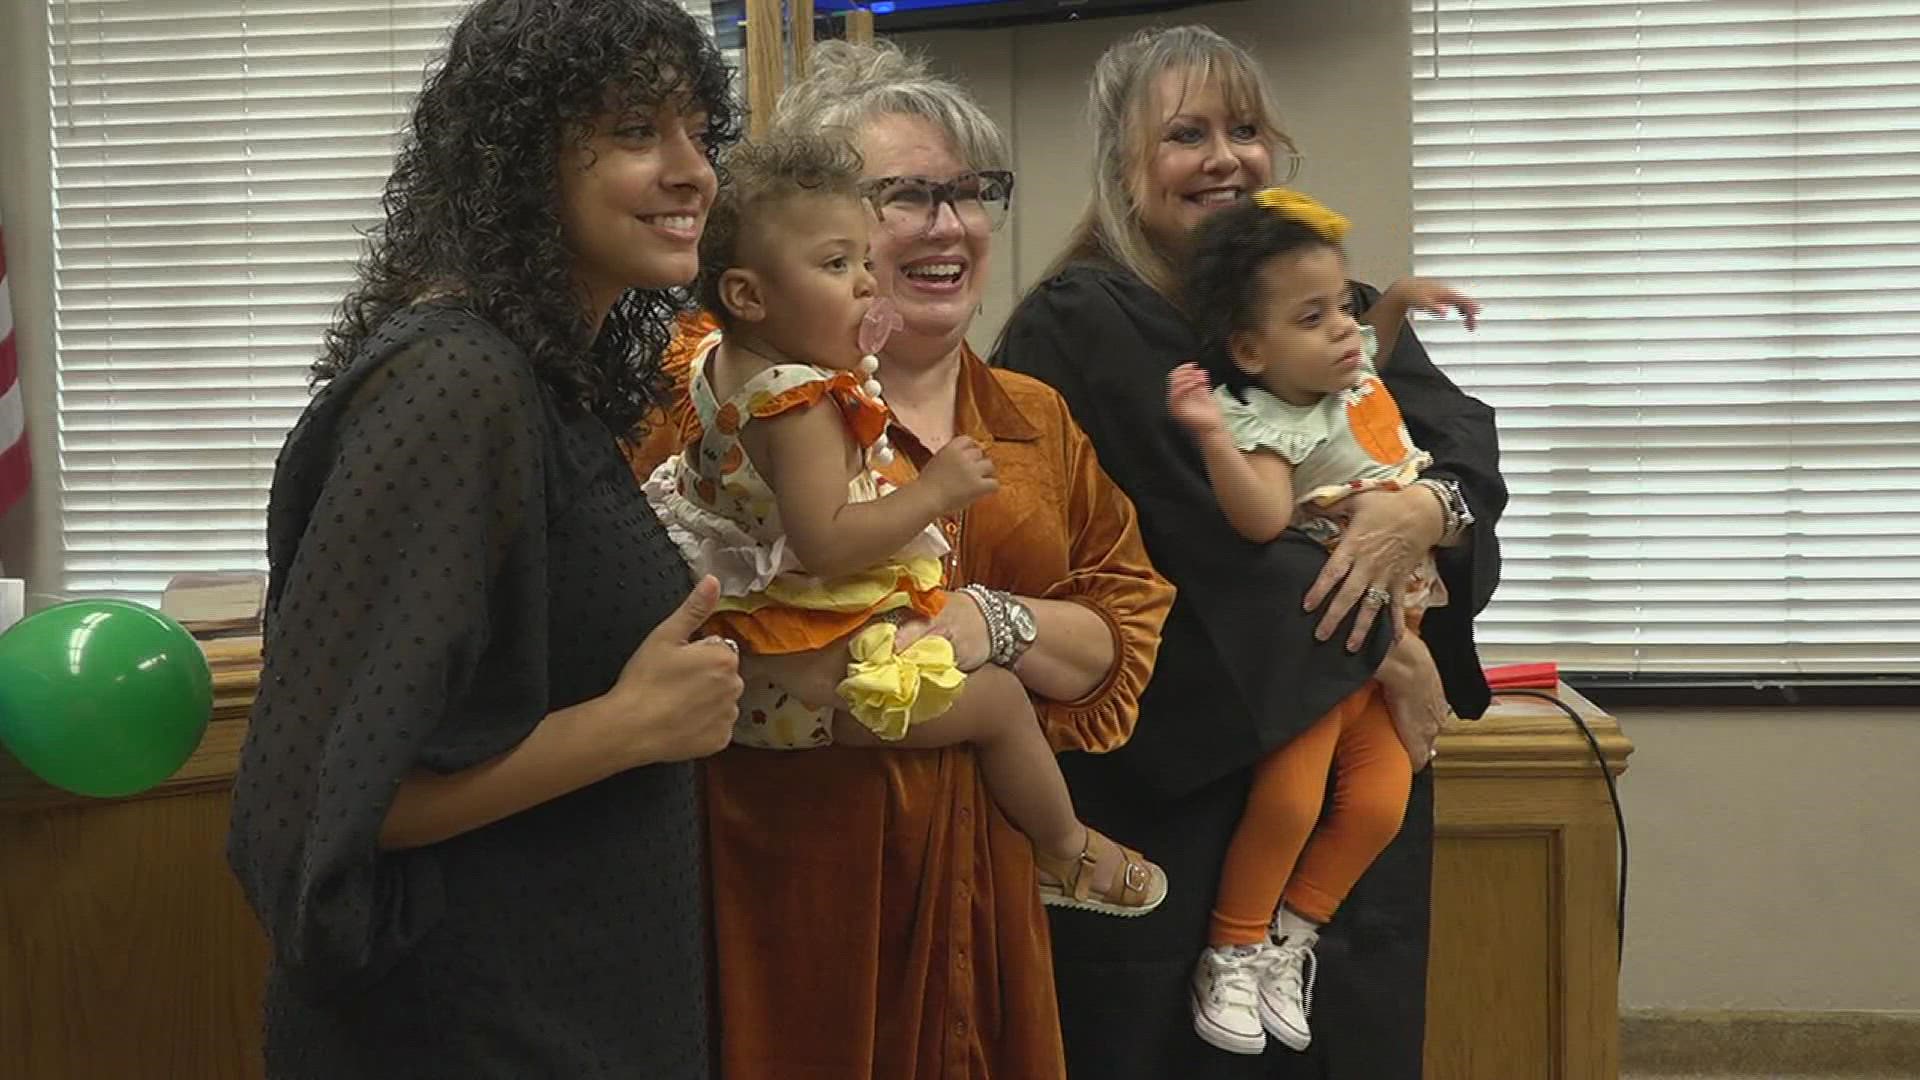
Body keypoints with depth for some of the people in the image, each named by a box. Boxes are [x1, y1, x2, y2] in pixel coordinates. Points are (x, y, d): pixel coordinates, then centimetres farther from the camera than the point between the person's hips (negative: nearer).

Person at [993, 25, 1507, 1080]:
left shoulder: (1332, 301, 14)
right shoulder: (1074, 330, -7)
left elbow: (1471, 445, 4)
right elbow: (1210, 539, -16)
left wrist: (1429, 510, -19)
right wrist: (1382, 651, -13)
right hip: (1173, 776, -5)